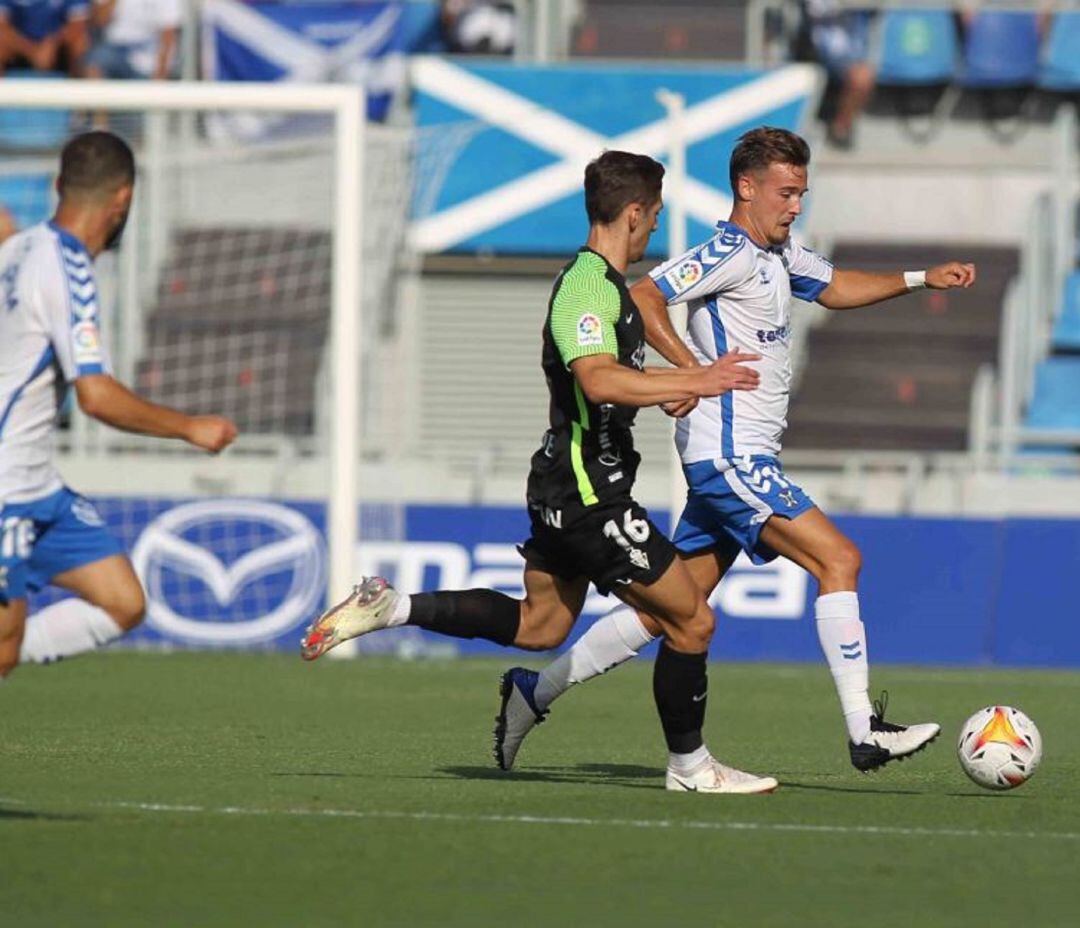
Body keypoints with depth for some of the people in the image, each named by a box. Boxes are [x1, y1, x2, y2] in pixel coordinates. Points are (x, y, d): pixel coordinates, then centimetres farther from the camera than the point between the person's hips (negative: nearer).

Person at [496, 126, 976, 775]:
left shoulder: (779, 254, 17)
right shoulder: (730, 253, -13)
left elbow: (835, 288, 34)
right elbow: (642, 297, -22)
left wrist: (921, 279, 25)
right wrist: (692, 368, -30)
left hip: (733, 461, 10)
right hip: (730, 455, -10)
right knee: (839, 559, -14)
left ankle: (535, 691, 17)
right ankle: (865, 732, -16)